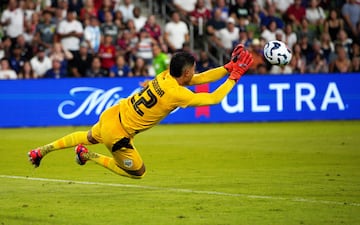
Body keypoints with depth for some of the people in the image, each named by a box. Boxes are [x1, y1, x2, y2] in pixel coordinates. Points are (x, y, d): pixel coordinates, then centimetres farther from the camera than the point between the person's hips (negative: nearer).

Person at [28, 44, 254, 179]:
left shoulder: (166, 75, -4)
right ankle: (87, 155, 10)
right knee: (138, 172, 10)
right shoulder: (177, 94, -26)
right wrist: (234, 77, -12)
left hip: (112, 114, 8)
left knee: (89, 137, 37)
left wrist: (229, 67, -3)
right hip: (118, 132, -8)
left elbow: (199, 79, 5)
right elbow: (214, 98, -21)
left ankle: (41, 151, 38)